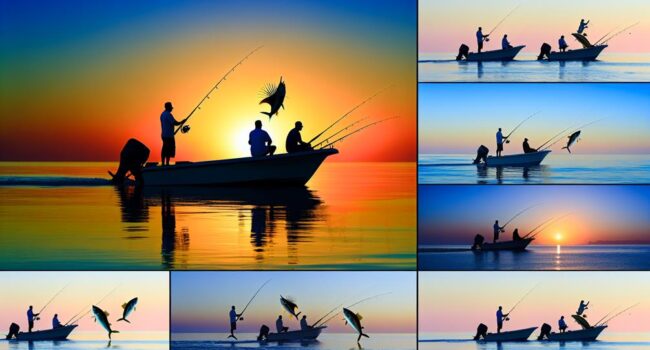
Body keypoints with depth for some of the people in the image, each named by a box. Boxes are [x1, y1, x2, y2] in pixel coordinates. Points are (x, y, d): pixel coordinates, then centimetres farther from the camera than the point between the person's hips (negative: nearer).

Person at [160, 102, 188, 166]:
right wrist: (181, 122, -5)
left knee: (164, 149, 10)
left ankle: (163, 163, 9)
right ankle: (167, 163, -8)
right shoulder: (168, 114, -16)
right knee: (169, 149, -6)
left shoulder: (162, 114, 13)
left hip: (164, 134, 9)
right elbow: (175, 123, -21)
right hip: (169, 135, -9)